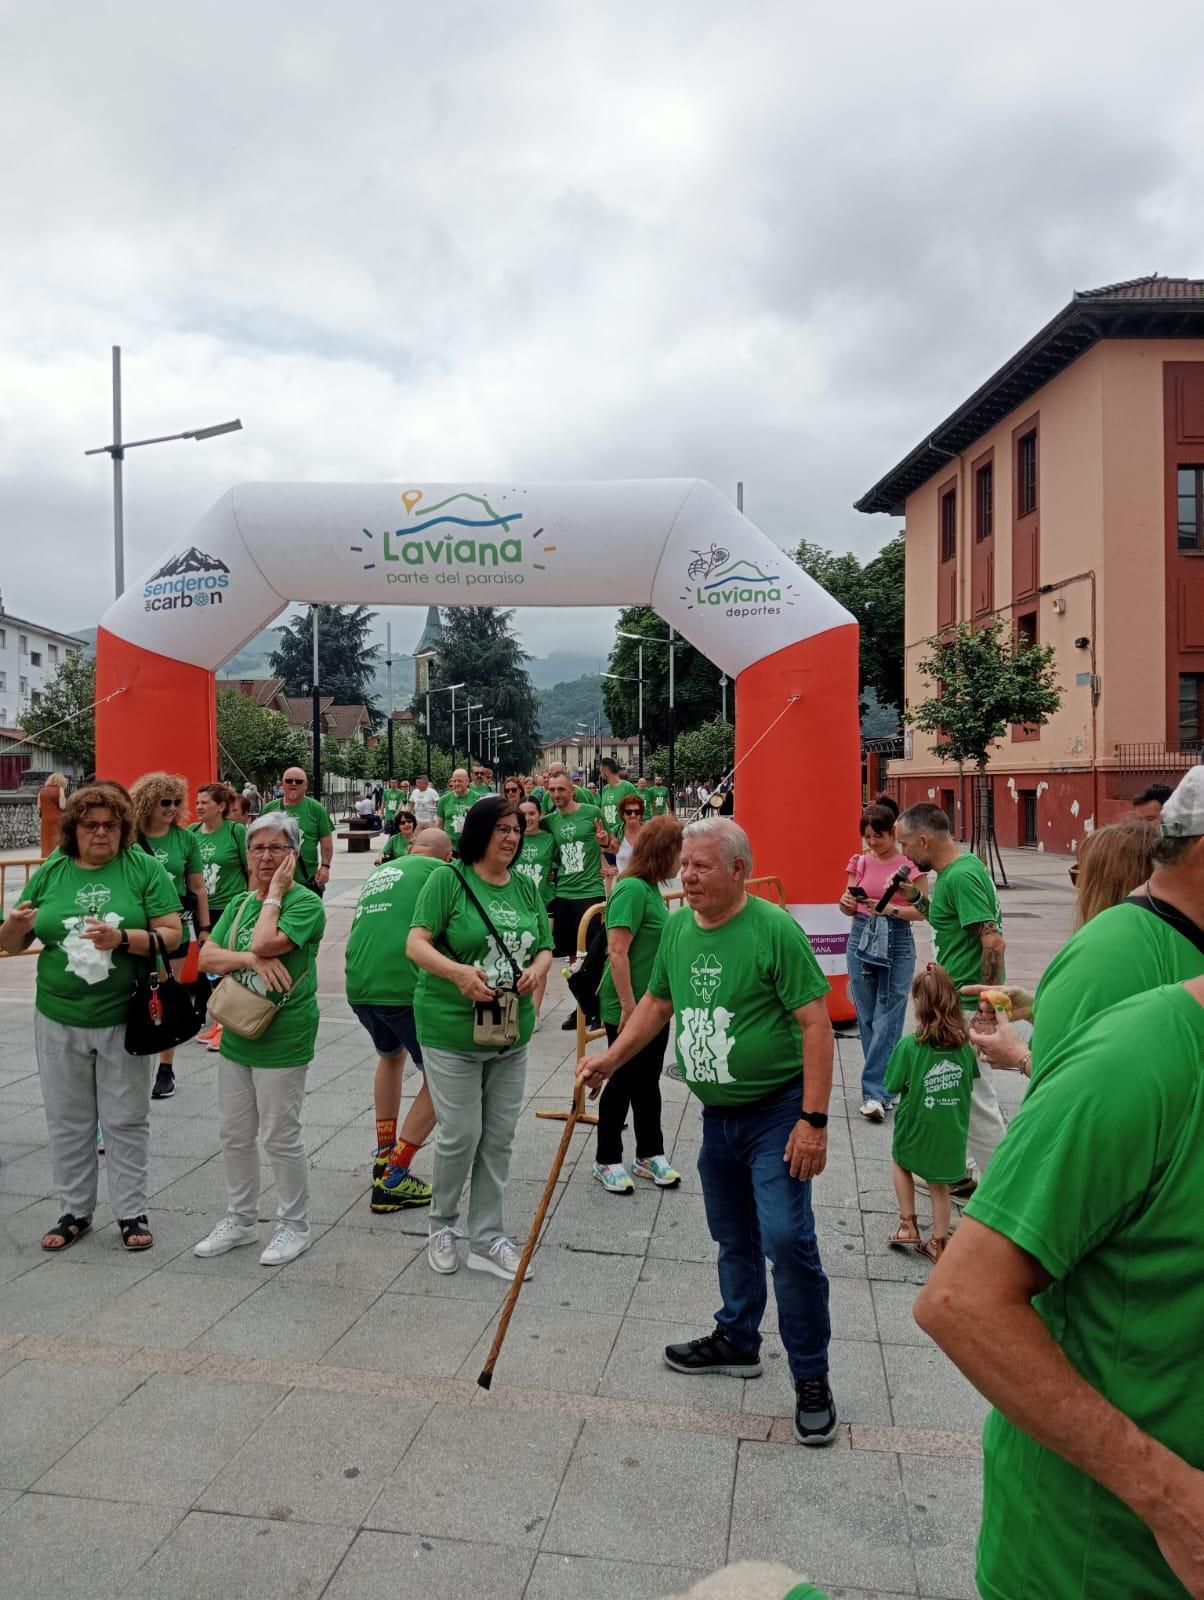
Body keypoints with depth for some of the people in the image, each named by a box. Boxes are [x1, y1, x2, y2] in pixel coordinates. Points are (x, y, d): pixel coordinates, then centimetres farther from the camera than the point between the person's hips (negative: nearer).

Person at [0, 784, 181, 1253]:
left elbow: (172, 934, -10)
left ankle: (131, 1212, 22)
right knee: (67, 1122, 14)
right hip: (58, 1020, 3)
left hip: (123, 1019, -3)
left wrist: (123, 938, -26)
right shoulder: (50, 873, 3)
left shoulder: (144, 869, -6)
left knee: (126, 1121, 9)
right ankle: (75, 1211, 30)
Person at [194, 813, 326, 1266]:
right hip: (237, 1032, 7)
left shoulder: (306, 903, -13)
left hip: (282, 1038, -7)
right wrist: (251, 959, -18)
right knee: (234, 1134, 17)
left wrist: (274, 893, -15)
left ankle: (294, 1225, 21)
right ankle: (240, 1219, 34)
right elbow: (207, 958, 0)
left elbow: (265, 942, -28)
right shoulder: (239, 904, 9)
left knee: (280, 1137, 3)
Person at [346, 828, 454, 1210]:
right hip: (404, 985, -7)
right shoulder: (439, 871, 6)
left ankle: (384, 1155, 37)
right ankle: (392, 1179, 4)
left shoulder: (378, 873, 25)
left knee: (391, 1055, 34)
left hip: (358, 986, 7)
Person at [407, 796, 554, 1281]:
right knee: (461, 1135, 1)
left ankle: (487, 1239, 25)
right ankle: (442, 1225, 27)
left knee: (499, 1137, 11)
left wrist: (537, 970, -11)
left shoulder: (525, 887, 8)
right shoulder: (449, 881, -9)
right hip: (452, 1030, -5)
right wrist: (458, 971, -32)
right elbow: (416, 944, -15)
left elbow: (545, 948, 12)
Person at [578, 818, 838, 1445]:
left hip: (776, 1112, -6)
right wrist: (610, 1059, 8)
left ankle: (811, 1378, 7)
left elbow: (815, 1023, -19)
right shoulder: (676, 928, 2)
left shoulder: (774, 929, -18)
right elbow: (658, 1001, 17)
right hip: (717, 1114, 7)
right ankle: (737, 1341, 39)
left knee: (787, 1238, -11)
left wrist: (814, 1119, -22)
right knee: (733, 1238, 19)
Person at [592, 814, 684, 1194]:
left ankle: (650, 1155, 30)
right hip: (628, 1009, -9)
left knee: (648, 1081, 17)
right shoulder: (632, 889, -21)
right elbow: (617, 952, -24)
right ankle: (607, 1161, 20)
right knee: (623, 1083, 5)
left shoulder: (651, 889, 8)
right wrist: (628, 1007, -23)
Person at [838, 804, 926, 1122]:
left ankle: (875, 1093, -5)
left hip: (896, 943, -4)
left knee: (887, 1018, -6)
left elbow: (923, 910, -6)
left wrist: (890, 909, -21)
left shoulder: (909, 863, -5)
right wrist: (846, 902, -11)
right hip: (861, 940, 4)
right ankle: (883, 1083, 21)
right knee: (867, 1016, 8)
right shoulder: (860, 862, 6)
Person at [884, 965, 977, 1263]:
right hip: (952, 1130, 3)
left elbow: (893, 1087, -14)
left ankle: (908, 1225, 25)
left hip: (917, 1126, -3)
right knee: (939, 1184, 20)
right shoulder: (965, 1045, -9)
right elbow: (970, 1083, 5)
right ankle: (938, 1243, 28)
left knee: (901, 1162, 27)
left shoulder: (909, 1046, -22)